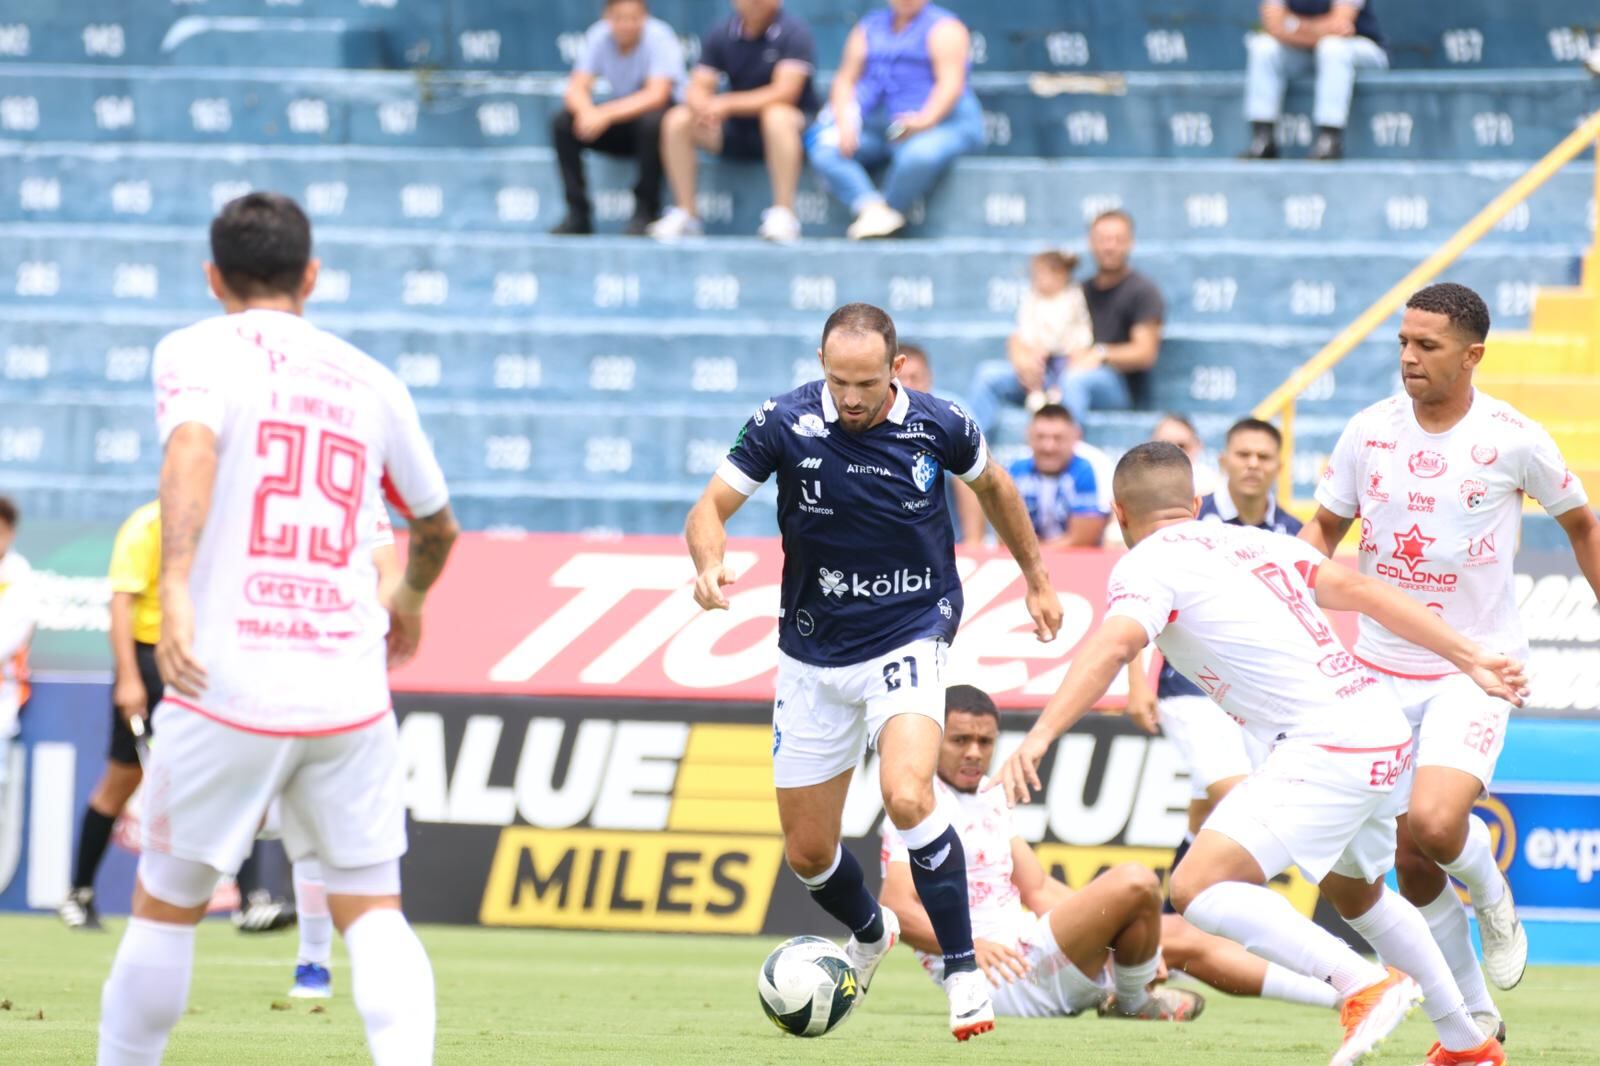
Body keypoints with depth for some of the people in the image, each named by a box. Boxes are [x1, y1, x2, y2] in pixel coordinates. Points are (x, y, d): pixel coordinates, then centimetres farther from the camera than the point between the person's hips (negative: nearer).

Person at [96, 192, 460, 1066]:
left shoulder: (198, 351, 3)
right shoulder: (370, 381, 15)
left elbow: (192, 448, -20)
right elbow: (436, 525, 29)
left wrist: (176, 587, -30)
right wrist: (408, 601, 50)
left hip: (228, 690, -3)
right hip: (350, 693, 3)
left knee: (165, 908, 11)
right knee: (371, 910, 6)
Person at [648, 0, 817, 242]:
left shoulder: (794, 33, -12)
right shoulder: (721, 34, 1)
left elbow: (784, 93, -22)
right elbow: (697, 89, -1)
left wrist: (727, 104, -28)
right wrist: (703, 107, -27)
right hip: (737, 132, 5)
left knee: (776, 116, -38)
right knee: (677, 120, -15)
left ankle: (784, 213, -36)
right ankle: (686, 215, -12)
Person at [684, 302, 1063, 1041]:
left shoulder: (938, 426, -10)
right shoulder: (785, 424, -13)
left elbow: (993, 486, 12)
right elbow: (709, 510, -8)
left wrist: (1037, 578, 20)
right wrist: (710, 566, -30)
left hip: (909, 637, -2)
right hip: (813, 656, 2)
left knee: (907, 795, -29)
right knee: (806, 851, 8)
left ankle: (963, 971, -17)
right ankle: (869, 934, 42)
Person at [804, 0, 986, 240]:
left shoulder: (943, 28, 2)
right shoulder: (869, 29, 19)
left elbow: (951, 83, -11)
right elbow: (845, 79, 12)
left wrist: (925, 120, -29)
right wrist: (844, 123, -7)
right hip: (875, 128, 5)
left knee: (919, 155, -39)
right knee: (825, 152, -21)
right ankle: (873, 209, -37)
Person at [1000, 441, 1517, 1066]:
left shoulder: (1148, 564, -2)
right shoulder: (1256, 542, 19)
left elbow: (1113, 645, -21)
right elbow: (1359, 590, 16)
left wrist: (1039, 737, -32)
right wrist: (1470, 659, 18)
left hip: (1324, 749, -9)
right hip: (1387, 733, 9)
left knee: (1198, 888, -16)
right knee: (1357, 895, 32)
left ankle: (1366, 987, -25)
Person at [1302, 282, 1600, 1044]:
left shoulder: (1512, 439, -10)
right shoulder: (1370, 432, -3)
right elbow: (1325, 528, 11)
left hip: (1476, 668, -4)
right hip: (1384, 666, 4)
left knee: (1434, 823, -25)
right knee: (1411, 863, 4)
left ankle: (1492, 897, 9)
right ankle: (1472, 1012, 22)